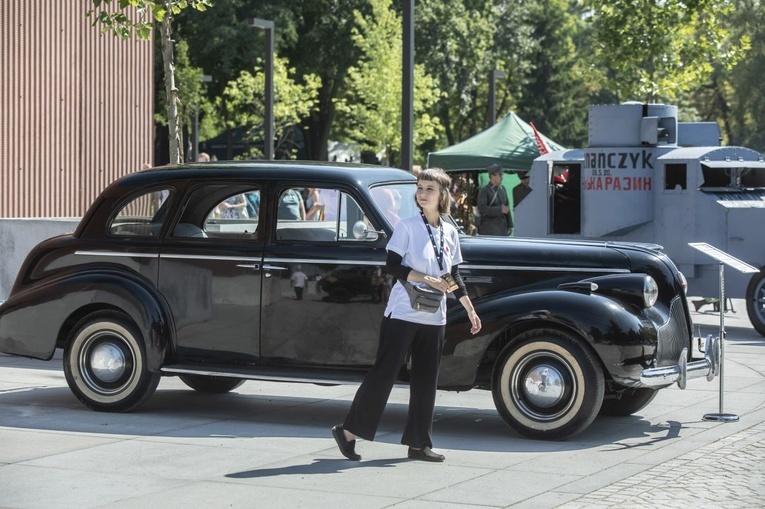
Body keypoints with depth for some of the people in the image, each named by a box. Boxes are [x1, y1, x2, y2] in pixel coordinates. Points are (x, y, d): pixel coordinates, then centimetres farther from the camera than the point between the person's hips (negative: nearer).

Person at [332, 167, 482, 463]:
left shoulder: (450, 232, 9)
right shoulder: (407, 226, -6)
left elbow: (454, 276, 16)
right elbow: (392, 265, -10)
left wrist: (471, 310, 15)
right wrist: (425, 279, -18)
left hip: (434, 318, 5)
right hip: (403, 314, -5)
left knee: (426, 380, 7)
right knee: (384, 373, -5)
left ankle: (418, 444, 14)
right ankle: (349, 430, 2)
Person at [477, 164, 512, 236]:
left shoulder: (502, 189, 13)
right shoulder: (484, 191, -7)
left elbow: (506, 208, 17)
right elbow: (482, 208, -17)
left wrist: (509, 225, 14)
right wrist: (500, 210, -21)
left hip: (502, 228, 6)